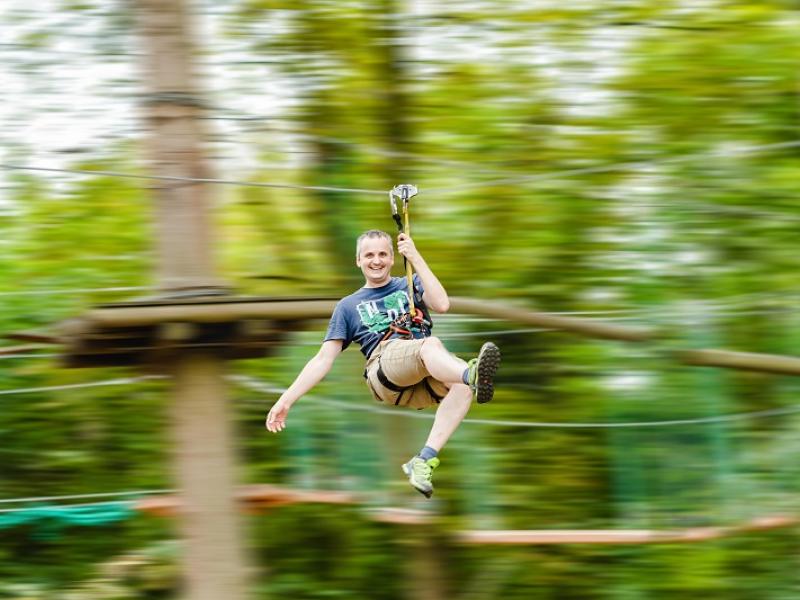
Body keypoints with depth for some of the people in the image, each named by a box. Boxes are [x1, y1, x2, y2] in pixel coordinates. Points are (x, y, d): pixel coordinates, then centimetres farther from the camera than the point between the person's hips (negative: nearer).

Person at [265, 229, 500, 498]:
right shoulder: (348, 306, 25)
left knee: (463, 384, -34)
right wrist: (286, 401, 10)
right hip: (384, 363, -2)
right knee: (432, 344, -36)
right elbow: (323, 359, 20)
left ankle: (423, 461, -43)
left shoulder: (411, 284, 27)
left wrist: (416, 258, 3)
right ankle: (473, 375, -71)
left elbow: (442, 305, 5)